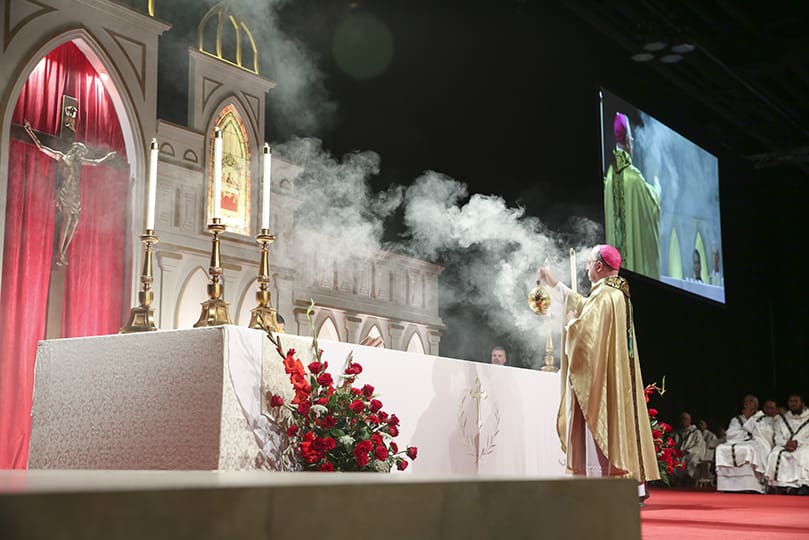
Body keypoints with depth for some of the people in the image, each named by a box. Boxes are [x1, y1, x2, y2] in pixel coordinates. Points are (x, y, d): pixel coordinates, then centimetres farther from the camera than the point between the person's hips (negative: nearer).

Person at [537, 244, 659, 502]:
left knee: (598, 432, -8)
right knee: (619, 427, 11)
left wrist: (572, 322, -1)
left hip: (599, 378, -10)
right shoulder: (619, 294, 15)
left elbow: (583, 330, -24)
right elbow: (584, 306, 31)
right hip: (618, 378, 10)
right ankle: (635, 487, 12)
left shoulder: (603, 295, -15)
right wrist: (554, 284, 37)